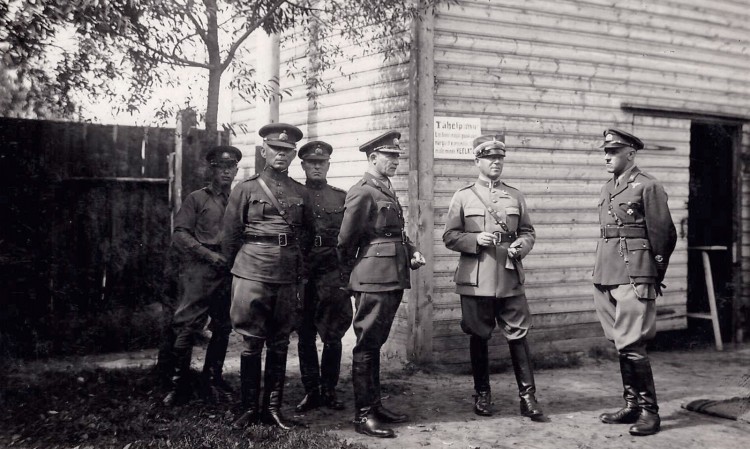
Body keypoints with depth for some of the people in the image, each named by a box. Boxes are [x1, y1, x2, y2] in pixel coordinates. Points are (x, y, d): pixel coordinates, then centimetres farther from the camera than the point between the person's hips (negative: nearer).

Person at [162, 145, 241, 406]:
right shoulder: (197, 199, 5)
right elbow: (180, 235, -2)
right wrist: (210, 255, -12)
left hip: (228, 273, 4)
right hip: (198, 271, -4)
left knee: (222, 328, 8)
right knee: (186, 326, -8)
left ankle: (212, 380, 21)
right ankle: (179, 384, 2)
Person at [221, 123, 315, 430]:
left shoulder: (302, 193, 10)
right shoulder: (245, 189, 2)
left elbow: (307, 236, 18)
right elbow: (230, 236, 6)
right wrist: (239, 268, 9)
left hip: (288, 278, 3)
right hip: (252, 276, -3)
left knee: (279, 345, 7)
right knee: (252, 344, 1)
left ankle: (273, 408, 16)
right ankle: (249, 409, 11)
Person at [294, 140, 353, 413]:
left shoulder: (342, 197, 11)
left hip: (333, 275, 0)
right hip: (301, 276, 0)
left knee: (333, 337, 0)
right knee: (305, 336, 5)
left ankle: (329, 390, 13)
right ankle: (311, 391, 15)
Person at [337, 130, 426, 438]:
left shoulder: (387, 191, 18)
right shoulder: (363, 192, -11)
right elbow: (346, 240, -8)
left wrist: (412, 252, 7)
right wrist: (350, 275, 3)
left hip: (393, 279, 9)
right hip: (374, 279, -9)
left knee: (375, 343, 15)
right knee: (367, 345, -3)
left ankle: (375, 404, 24)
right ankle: (363, 415, 3)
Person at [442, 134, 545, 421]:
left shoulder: (515, 196, 10)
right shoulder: (463, 197, 3)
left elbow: (528, 232, 13)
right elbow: (449, 237, 2)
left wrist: (522, 245, -9)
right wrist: (475, 240, -15)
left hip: (510, 278, 2)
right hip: (476, 279, -1)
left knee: (518, 335, -1)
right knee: (478, 337, 8)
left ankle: (527, 397, 6)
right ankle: (482, 394, 22)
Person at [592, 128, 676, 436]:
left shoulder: (647, 186, -7)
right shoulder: (608, 189, 15)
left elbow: (665, 235, -6)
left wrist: (652, 278, -2)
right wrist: (602, 274, 15)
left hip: (634, 278, -8)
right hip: (606, 277, 8)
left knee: (631, 345, -8)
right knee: (620, 345, 11)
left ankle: (649, 411, 3)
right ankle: (631, 405, 20)